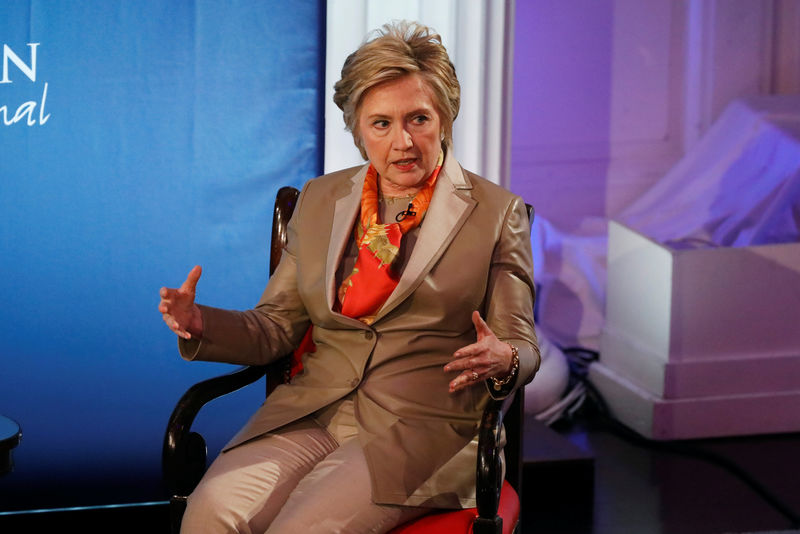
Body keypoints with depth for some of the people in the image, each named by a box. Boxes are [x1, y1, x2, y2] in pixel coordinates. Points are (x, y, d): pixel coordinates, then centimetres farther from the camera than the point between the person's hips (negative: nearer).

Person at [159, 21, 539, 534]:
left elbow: (522, 347, 5)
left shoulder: (496, 213, 5)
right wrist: (201, 324, -5)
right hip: (309, 415, 3)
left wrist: (501, 361, -20)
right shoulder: (319, 200, 16)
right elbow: (278, 328, 16)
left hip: (422, 428, -3)